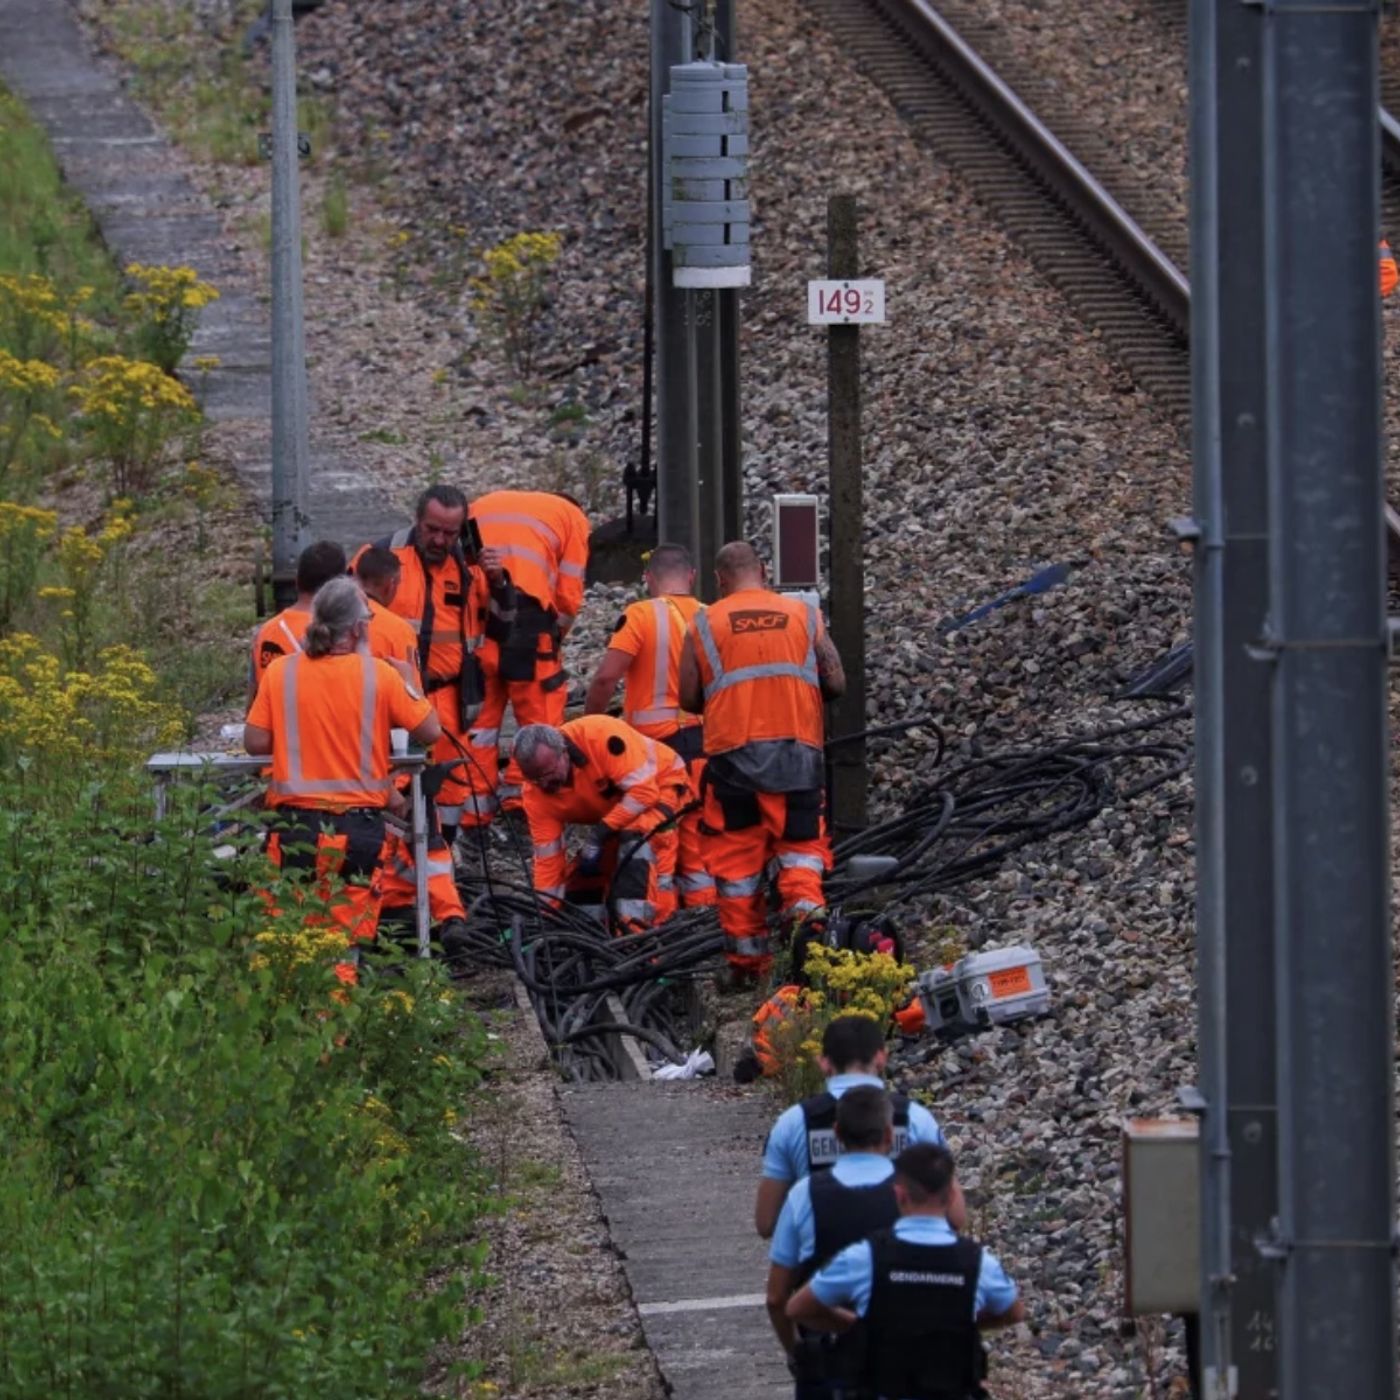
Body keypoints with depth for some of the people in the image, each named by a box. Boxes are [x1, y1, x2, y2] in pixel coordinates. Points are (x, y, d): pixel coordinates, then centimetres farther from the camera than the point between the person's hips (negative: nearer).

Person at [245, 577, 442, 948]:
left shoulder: (280, 672, -2)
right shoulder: (378, 674, -6)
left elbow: (255, 743, -1)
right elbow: (430, 732, 1)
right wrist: (410, 683, 15)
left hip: (296, 825, 1)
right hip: (359, 826, -1)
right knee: (351, 934, 4)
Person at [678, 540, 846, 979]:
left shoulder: (705, 624, 4)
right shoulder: (804, 616, 6)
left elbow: (689, 699, 2)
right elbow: (836, 684, 6)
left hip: (733, 753, -1)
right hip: (797, 752, 1)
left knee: (737, 856, 7)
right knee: (800, 845, 10)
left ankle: (747, 958, 9)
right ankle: (805, 907, -15)